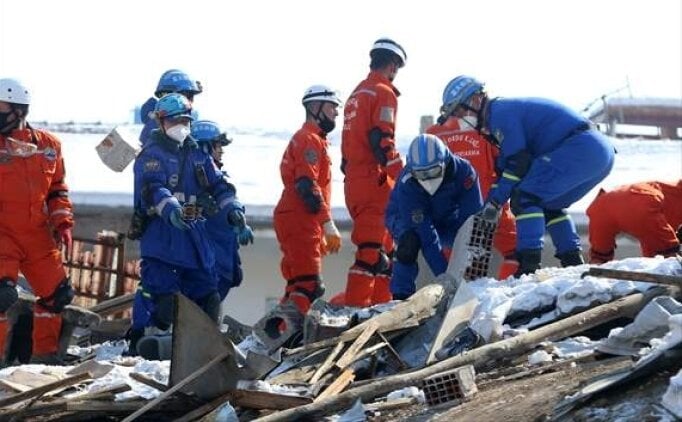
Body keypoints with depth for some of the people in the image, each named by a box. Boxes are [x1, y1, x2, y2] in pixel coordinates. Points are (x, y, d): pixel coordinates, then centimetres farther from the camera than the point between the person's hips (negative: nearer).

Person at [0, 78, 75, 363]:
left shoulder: (47, 145, 8)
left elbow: (57, 189, 17)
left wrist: (62, 223, 7)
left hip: (39, 235, 4)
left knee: (57, 294, 8)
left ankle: (45, 355, 24)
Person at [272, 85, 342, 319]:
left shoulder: (311, 140, 24)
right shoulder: (309, 140, -9)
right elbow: (307, 185, -20)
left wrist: (321, 235, 28)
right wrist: (328, 224, -24)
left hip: (303, 223, 11)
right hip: (299, 222, -11)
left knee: (298, 286, 13)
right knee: (310, 286, -16)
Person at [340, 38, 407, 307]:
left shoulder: (357, 94, 20)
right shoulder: (383, 93, -7)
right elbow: (383, 141, -17)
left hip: (353, 180, 9)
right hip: (375, 181, -9)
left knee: (385, 249, 16)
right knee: (371, 252, -12)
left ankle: (380, 305, 16)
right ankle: (355, 306, -18)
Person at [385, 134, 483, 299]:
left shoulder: (463, 171, -33)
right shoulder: (406, 184, -37)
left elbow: (472, 217, -31)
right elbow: (426, 236, -39)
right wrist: (444, 275, -43)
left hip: (446, 218, 3)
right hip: (404, 216, -3)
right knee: (410, 242, -32)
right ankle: (401, 296, -22)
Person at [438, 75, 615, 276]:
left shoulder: (499, 112, -6)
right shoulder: (509, 109, 26)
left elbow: (518, 163, -11)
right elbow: (505, 166, 25)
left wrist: (495, 201, -6)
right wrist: (491, 201, 18)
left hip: (580, 147, -11)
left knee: (524, 198, -13)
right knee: (548, 205, 25)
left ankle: (528, 267, -19)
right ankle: (573, 265, 20)